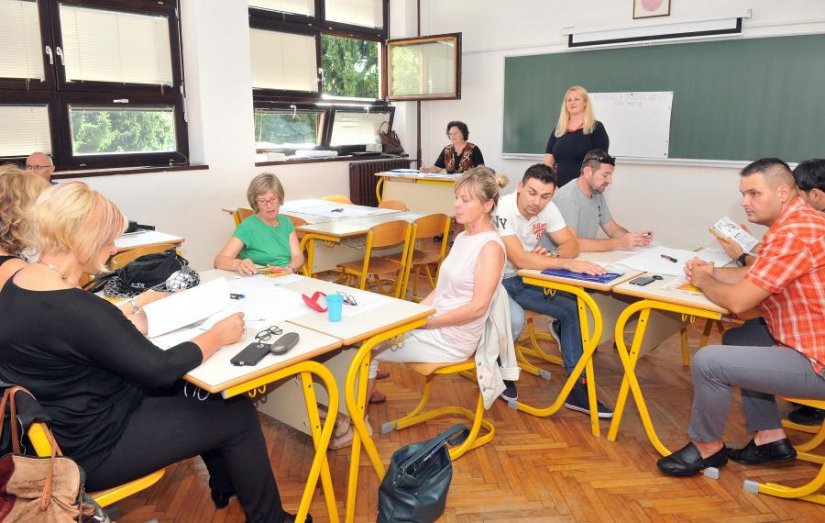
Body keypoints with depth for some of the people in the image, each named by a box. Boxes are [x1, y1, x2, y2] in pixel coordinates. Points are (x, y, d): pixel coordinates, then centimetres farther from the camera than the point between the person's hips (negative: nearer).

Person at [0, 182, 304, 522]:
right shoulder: (76, 310, -32)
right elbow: (160, 369, -24)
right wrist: (218, 335, -12)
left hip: (61, 429, 10)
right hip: (90, 450, -10)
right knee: (239, 415, -2)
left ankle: (226, 485, 36)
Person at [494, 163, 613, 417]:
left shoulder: (547, 208, -5)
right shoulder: (502, 210, -26)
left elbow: (571, 244, -1)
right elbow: (520, 260, -35)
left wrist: (550, 258, -23)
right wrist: (568, 264, -38)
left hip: (522, 280, 7)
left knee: (573, 309, -6)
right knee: (515, 319, -34)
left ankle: (576, 389, 6)